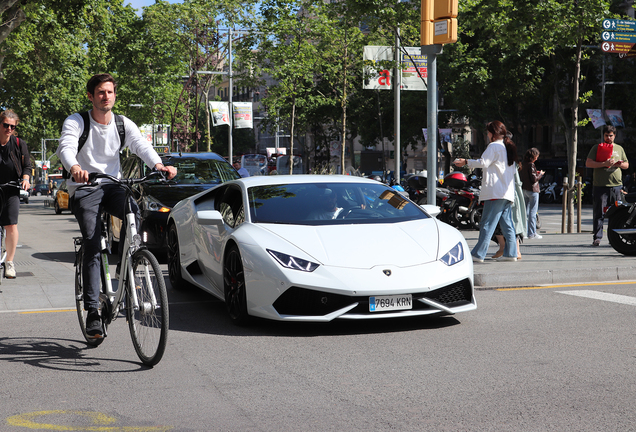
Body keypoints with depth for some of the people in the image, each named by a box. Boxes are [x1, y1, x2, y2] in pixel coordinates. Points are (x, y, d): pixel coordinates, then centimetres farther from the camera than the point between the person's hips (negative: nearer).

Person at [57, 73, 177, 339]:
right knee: (92, 246, -14)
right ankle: (92, 312, -11)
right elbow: (66, 147, -24)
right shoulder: (76, 122, -6)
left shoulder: (124, 124, 3)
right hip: (84, 189, -3)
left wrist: (158, 165, -35)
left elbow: (141, 145, -13)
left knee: (134, 213, -29)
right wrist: (74, 168, -48)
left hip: (112, 186, 3)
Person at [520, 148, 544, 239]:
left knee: (525, 211, 14)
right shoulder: (531, 165, -16)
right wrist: (540, 174, -2)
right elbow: (534, 179, -18)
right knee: (533, 212, -3)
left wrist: (536, 173, 12)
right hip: (532, 190, -8)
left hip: (524, 189, 8)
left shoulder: (523, 164, 8)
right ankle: (532, 233, -1)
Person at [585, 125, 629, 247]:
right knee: (598, 213, -6)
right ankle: (597, 237, -2)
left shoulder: (619, 149, 18)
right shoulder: (597, 148, 7)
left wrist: (620, 164, -4)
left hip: (616, 185, 3)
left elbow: (627, 165, 20)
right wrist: (604, 164, -15)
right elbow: (588, 163, -3)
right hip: (600, 185, -3)